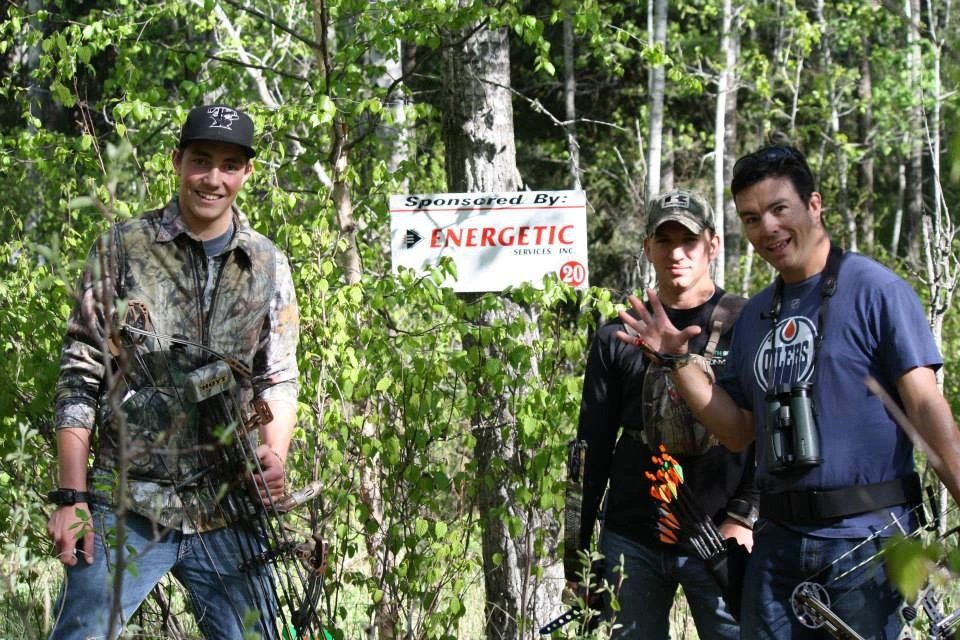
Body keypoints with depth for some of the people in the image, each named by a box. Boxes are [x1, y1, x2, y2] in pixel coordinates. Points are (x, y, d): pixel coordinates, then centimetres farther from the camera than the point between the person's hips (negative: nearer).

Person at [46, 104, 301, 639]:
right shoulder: (122, 249, 3)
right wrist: (71, 497, -5)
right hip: (125, 509, -2)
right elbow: (80, 379, 1)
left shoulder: (269, 266, 10)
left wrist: (275, 455, -9)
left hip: (227, 514, 2)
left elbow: (280, 381, 13)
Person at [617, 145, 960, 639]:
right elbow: (739, 431, 15)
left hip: (866, 537, -6)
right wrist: (679, 362, 5)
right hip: (778, 539, 6)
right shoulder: (754, 316, 15)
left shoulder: (874, 290, -4)